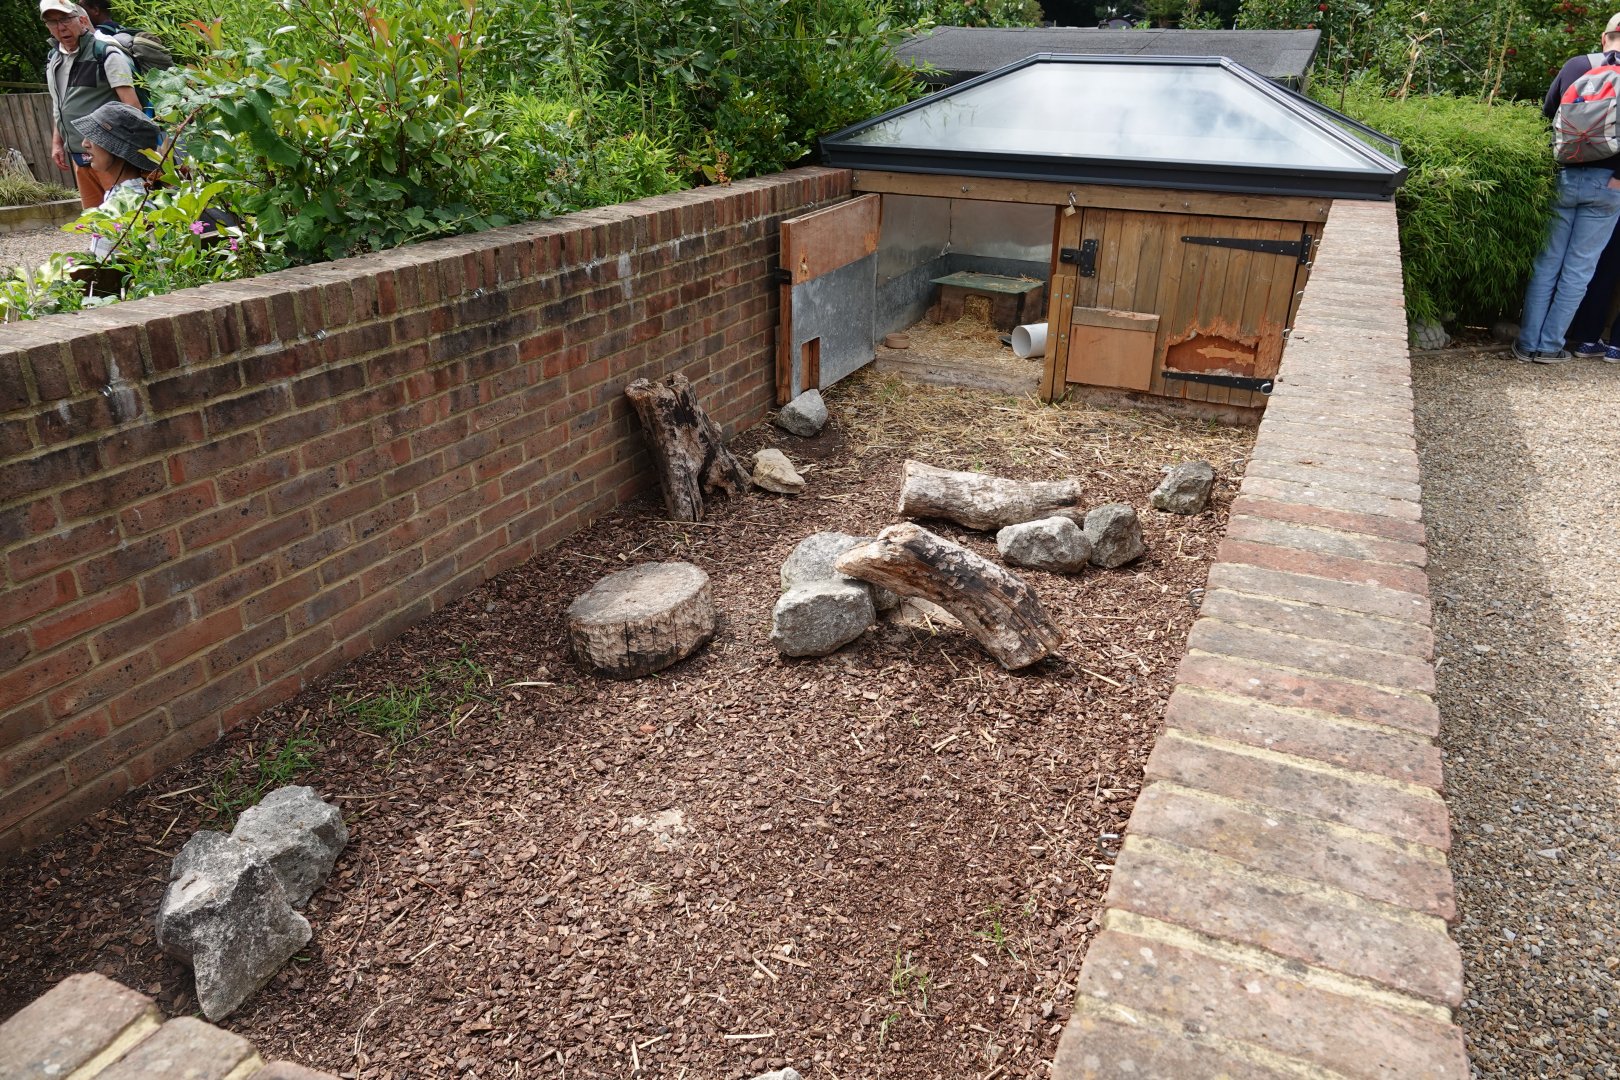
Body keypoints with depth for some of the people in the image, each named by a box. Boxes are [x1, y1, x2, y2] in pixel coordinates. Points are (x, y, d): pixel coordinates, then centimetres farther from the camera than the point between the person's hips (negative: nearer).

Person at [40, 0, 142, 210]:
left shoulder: (106, 52, -9)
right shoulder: (54, 60, 13)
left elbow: (131, 104, -15)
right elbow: (59, 106, 23)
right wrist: (57, 143, 18)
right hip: (79, 157, 7)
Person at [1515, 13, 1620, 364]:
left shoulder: (1575, 65, 1)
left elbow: (1548, 111, 11)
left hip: (1565, 176, 2)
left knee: (1548, 262, 8)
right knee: (1579, 268, 6)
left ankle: (1528, 343, 9)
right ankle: (1551, 345, 8)